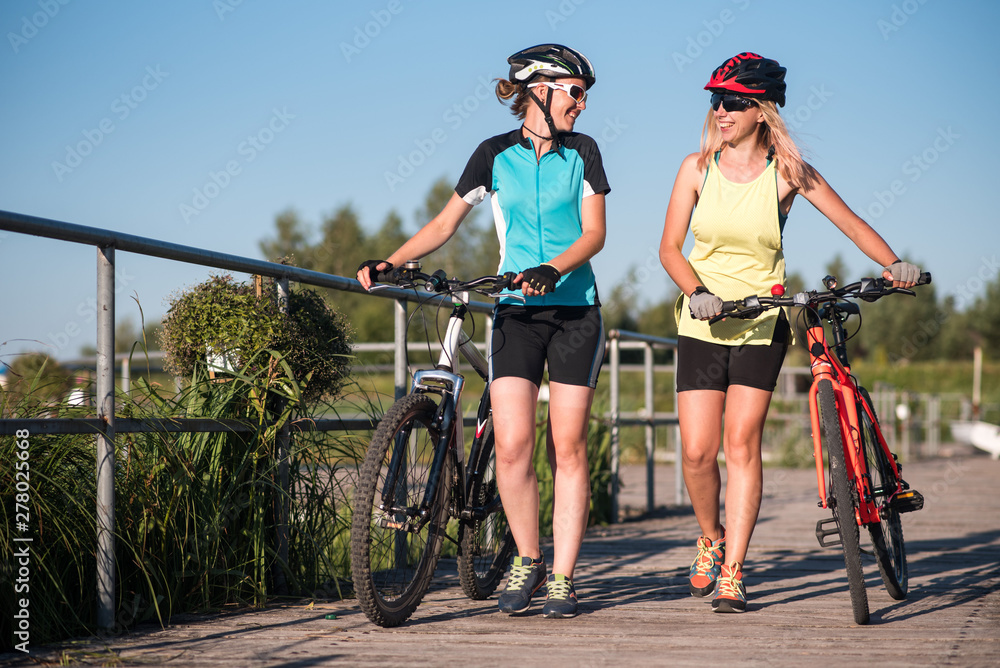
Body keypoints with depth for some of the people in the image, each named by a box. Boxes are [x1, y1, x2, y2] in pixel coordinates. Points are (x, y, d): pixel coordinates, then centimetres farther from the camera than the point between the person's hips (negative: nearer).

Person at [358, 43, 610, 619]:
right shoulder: (496, 155, 4)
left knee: (568, 448, -2)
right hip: (516, 313, 0)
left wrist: (552, 269, -23)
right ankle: (528, 560, 9)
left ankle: (562, 577, 6)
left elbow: (594, 233, -4)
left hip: (574, 311, 0)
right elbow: (445, 224, 7)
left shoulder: (582, 152, 4)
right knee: (512, 446, -11)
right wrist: (389, 263, -7)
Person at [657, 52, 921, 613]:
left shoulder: (786, 172, -5)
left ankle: (731, 574, -5)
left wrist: (894, 263, -20)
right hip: (702, 324, 1)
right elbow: (669, 247, 0)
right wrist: (696, 291, -18)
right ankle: (711, 537, 25)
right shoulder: (697, 168, -1)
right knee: (698, 451, -4)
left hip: (763, 322, -1)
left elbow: (852, 223, -4)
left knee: (742, 441, -10)